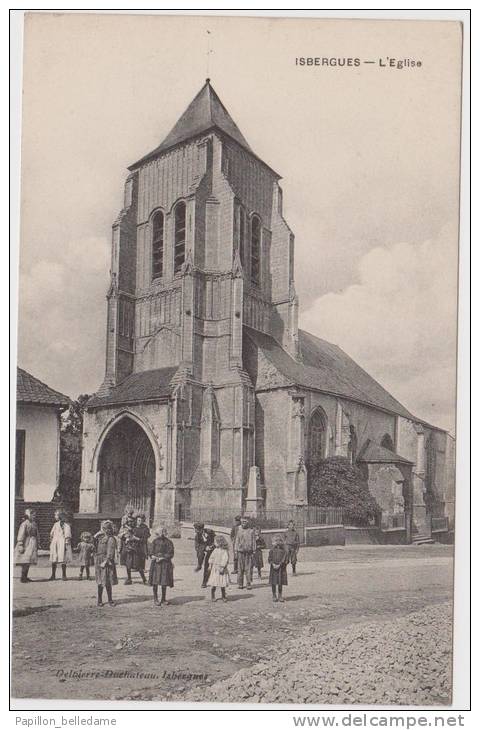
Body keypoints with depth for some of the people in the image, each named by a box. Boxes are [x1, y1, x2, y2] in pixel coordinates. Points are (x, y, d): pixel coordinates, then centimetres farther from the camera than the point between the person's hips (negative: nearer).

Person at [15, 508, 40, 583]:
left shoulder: (34, 524, 13)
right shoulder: (24, 524, -11)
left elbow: (37, 535, 21)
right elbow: (21, 535, -15)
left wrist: (37, 544, 18)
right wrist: (20, 545, -19)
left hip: (32, 545, 8)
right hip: (26, 545, -8)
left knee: (28, 562, 10)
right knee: (25, 562, -10)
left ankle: (25, 577, 16)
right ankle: (23, 578, -5)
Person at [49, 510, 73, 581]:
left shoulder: (65, 524, -5)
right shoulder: (55, 524, 14)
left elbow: (67, 535, -8)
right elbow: (52, 534, 20)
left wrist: (66, 543, -13)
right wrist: (51, 542, 15)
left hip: (62, 543, -6)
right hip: (54, 543, 6)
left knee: (63, 560, -3)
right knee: (53, 560, 4)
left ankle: (64, 575, 6)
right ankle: (53, 575, 12)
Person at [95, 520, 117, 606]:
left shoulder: (111, 539, -9)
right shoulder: (100, 537, 10)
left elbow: (110, 553, -14)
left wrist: (105, 562, -20)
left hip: (107, 563, -5)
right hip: (98, 562, 5)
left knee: (107, 583, -1)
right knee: (100, 583, 9)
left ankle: (110, 601, 10)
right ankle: (99, 600, 17)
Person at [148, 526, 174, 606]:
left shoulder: (169, 542, 3)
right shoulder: (155, 541, 4)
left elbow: (170, 553, -2)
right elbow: (150, 551, 1)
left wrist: (162, 558, -13)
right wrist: (154, 556, -18)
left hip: (165, 564, 1)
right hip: (156, 563, -1)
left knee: (164, 583, 4)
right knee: (155, 582, -2)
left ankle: (163, 599, 17)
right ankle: (155, 599, 8)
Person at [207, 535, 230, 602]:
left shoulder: (224, 551, -6)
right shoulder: (215, 550, 4)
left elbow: (225, 559, -10)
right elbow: (212, 557, 6)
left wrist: (222, 567, -13)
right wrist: (210, 565, 0)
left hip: (221, 568, -2)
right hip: (214, 568, 2)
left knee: (222, 584, 1)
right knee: (213, 583, 1)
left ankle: (223, 596, 12)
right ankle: (213, 596, 10)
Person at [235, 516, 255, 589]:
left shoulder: (251, 531, 4)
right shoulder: (239, 530, 8)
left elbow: (253, 542, 6)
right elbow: (236, 541, 11)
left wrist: (253, 552, 1)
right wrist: (236, 551, 4)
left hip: (248, 551, -1)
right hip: (240, 551, 1)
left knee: (248, 568, -2)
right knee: (240, 568, 1)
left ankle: (249, 584, 4)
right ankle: (240, 584, 9)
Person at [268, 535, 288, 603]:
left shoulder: (283, 550, 1)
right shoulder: (272, 550, 5)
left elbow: (284, 559, -6)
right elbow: (269, 559, 2)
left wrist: (279, 565, -16)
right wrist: (273, 564, -15)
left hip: (281, 568, -1)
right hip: (273, 568, 1)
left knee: (280, 583, 3)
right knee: (273, 583, 3)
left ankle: (280, 596, 14)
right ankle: (274, 596, 14)